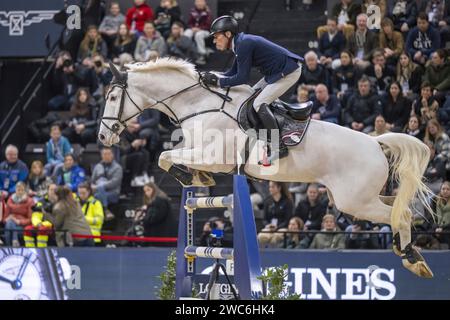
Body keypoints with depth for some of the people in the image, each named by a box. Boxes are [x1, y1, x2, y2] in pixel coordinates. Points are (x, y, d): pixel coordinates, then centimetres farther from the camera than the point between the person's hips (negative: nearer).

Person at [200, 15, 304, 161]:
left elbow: (242, 77, -21)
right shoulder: (241, 43, 12)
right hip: (277, 72, 11)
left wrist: (218, 82, -14)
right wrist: (212, 77, 3)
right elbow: (233, 73, 16)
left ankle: (280, 147, -18)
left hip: (288, 71, -11)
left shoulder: (244, 45, -20)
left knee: (259, 104, -15)